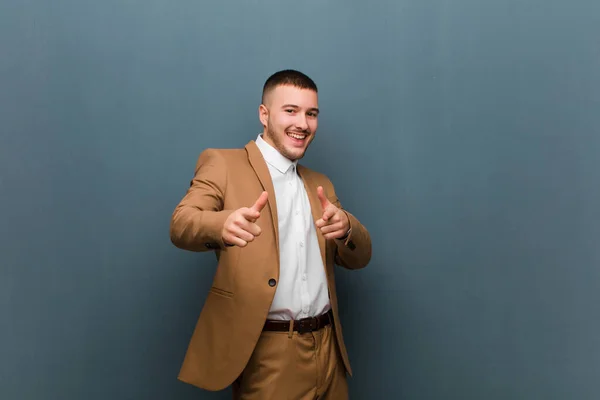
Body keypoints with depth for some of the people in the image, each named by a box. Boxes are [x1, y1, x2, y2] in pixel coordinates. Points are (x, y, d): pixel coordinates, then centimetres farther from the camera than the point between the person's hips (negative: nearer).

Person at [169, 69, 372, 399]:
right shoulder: (223, 164, -2)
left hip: (327, 349, 6)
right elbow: (181, 225, -17)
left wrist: (345, 226, -16)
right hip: (266, 353, -5)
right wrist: (223, 224, -40)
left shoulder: (320, 184, 13)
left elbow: (359, 257, 8)